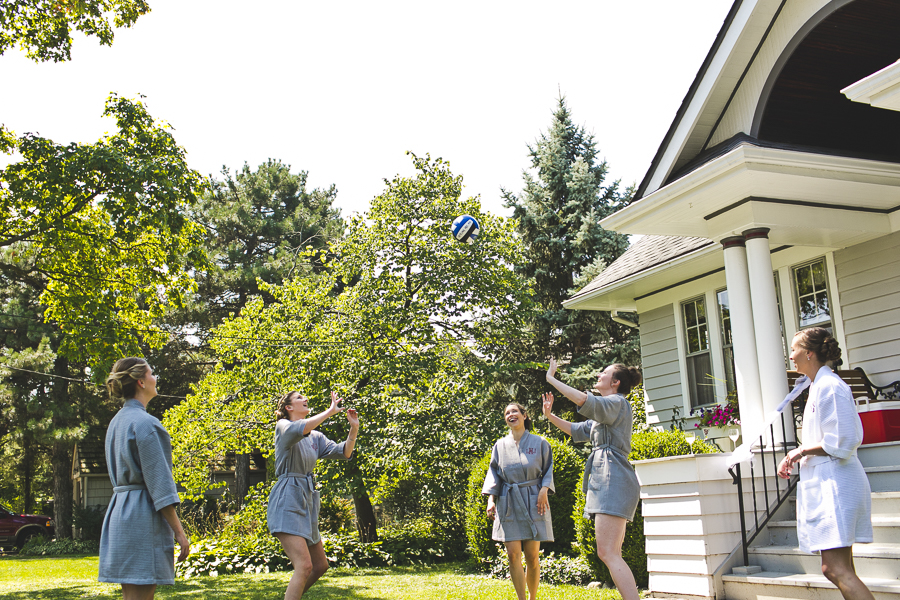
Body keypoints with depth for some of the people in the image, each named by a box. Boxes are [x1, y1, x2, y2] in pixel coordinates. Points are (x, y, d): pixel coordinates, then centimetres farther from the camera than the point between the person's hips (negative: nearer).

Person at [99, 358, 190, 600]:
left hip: (120, 512, 9)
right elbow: (159, 482, -16)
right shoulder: (144, 423, -14)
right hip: (143, 516, -9)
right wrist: (179, 531, -13)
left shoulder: (117, 421, 15)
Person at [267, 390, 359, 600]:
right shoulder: (283, 426, -4)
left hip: (306, 502, 8)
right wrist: (330, 411, -20)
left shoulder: (315, 437, 17)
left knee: (320, 566, 15)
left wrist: (354, 428, -4)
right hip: (287, 502, -8)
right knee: (304, 566, -19)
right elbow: (301, 429, -27)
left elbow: (344, 452, 9)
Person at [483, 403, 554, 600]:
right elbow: (493, 473, 9)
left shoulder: (539, 443, 5)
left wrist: (544, 490, -10)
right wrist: (491, 499, -3)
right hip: (508, 504, 1)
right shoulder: (500, 445, 10)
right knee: (513, 554, -7)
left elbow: (548, 469, 7)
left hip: (533, 502, -1)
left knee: (532, 556, -2)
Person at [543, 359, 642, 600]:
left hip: (613, 479, -11)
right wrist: (550, 416, 19)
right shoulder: (603, 414, 26)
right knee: (612, 554, 9)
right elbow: (577, 430, 31)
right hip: (605, 481, 11)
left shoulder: (618, 403, -5)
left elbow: (582, 399, -22)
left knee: (607, 553, -18)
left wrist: (551, 379, -14)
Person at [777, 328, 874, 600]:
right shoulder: (819, 385, 17)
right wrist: (795, 456, 12)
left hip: (835, 483, -11)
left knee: (835, 569, -14)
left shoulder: (830, 387, -14)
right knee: (840, 569, 13)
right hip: (825, 483, 11)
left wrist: (802, 451, -10)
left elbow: (843, 442, -20)